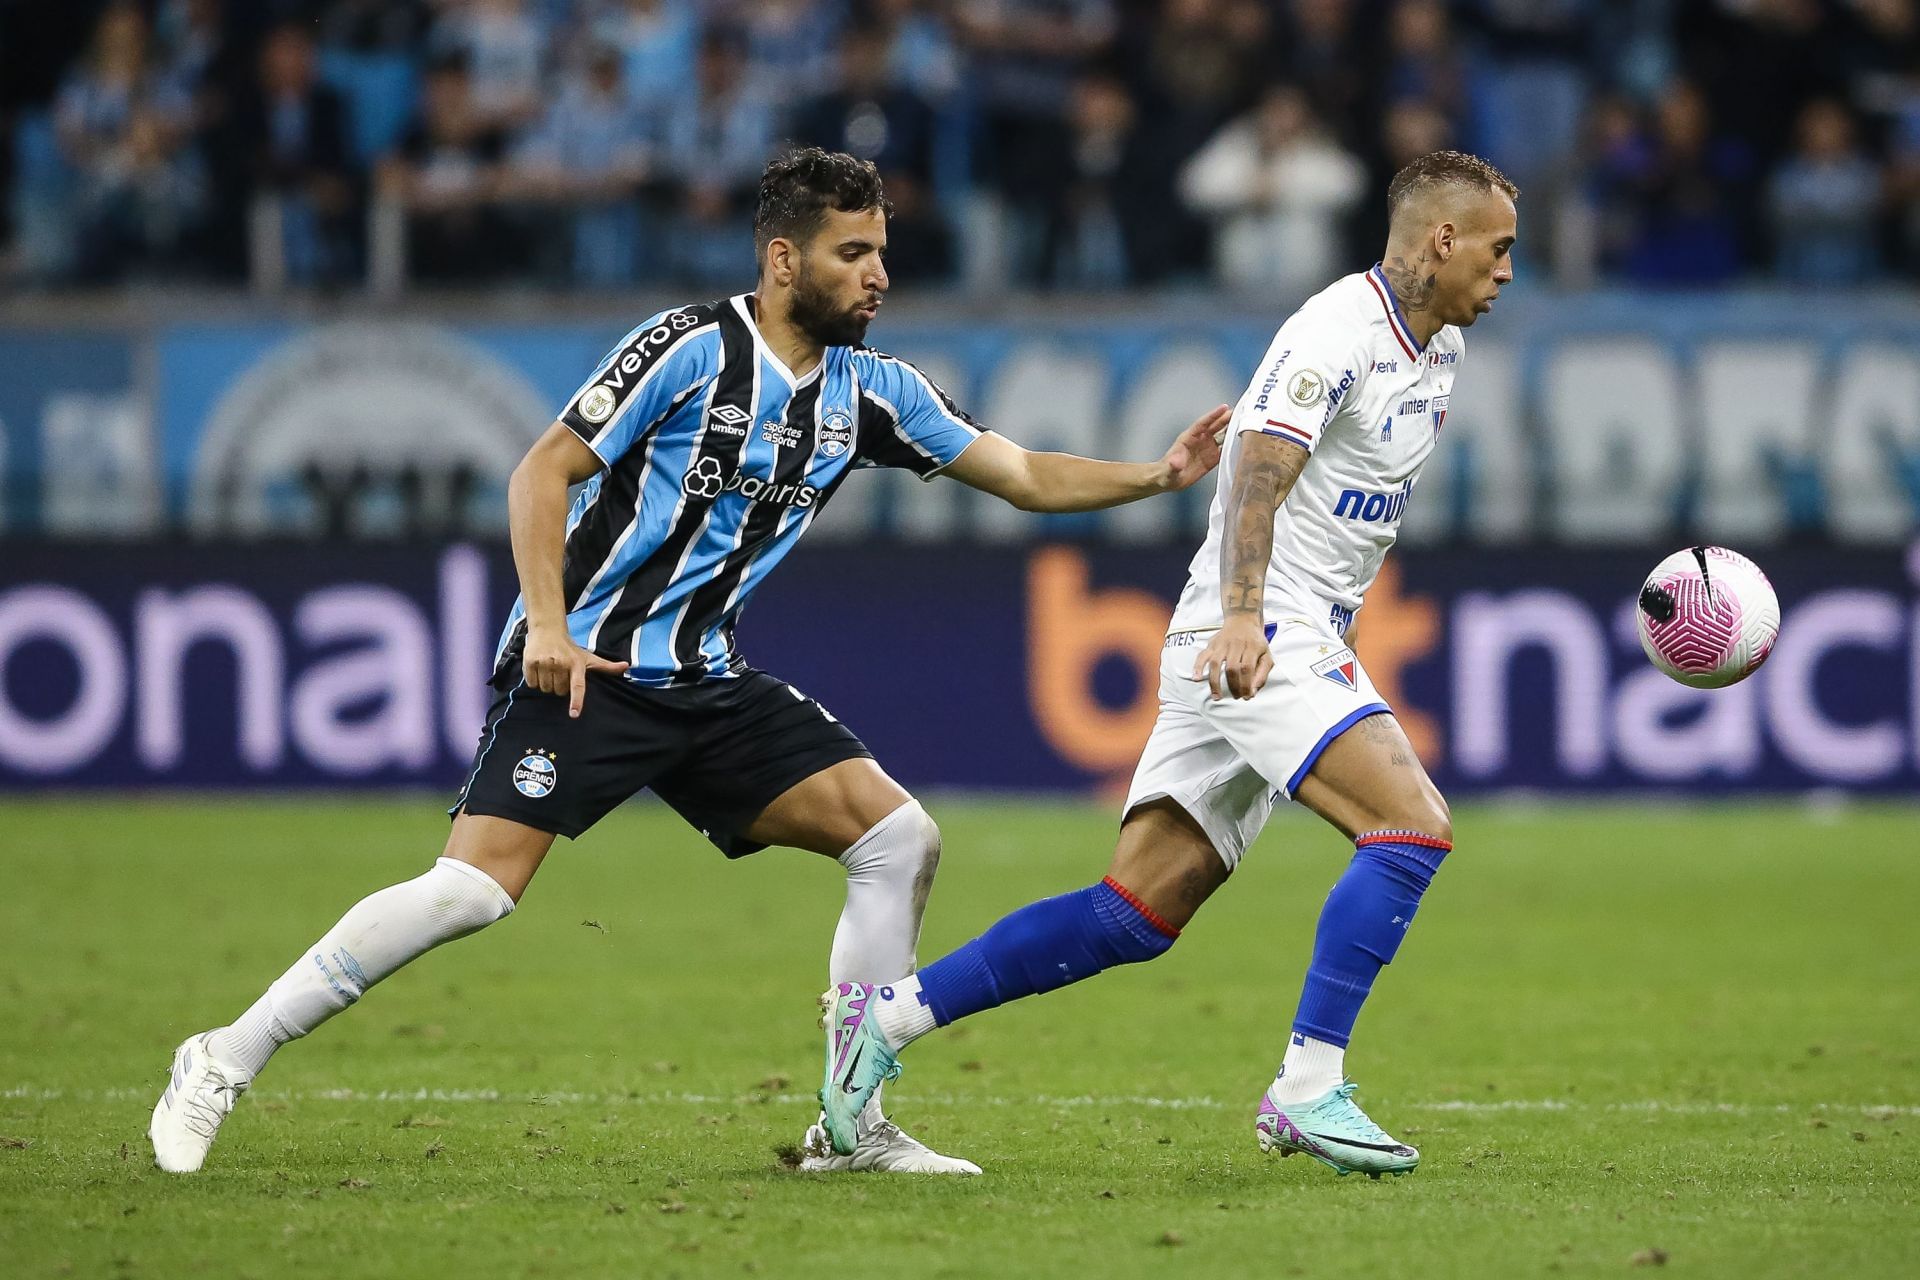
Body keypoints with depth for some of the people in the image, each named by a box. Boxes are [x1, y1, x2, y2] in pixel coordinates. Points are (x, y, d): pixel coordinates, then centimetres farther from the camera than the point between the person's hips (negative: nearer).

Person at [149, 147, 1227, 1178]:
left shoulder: (869, 391, 8)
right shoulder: (691, 348, -11)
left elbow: (1023, 475, 11)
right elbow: (543, 470, -10)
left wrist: (1157, 476, -2)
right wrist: (548, 622, -20)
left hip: (708, 684, 7)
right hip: (587, 666, -7)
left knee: (900, 838, -5)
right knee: (477, 889, -20)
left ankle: (852, 1125, 2)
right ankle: (224, 1063, -9)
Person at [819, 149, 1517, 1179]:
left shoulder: (1440, 344, 16)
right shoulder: (1336, 333, -14)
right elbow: (1258, 471, -26)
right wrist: (1242, 615, -38)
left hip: (1296, 647, 9)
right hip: (1252, 642, -9)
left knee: (1136, 915, 3)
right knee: (1414, 824, -21)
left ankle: (885, 1018, 6)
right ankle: (1306, 1091, -19)